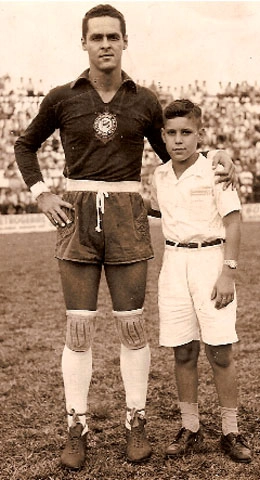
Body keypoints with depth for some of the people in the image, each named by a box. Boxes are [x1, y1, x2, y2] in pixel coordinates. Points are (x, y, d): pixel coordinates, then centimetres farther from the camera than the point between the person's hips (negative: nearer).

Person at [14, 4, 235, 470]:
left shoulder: (145, 101, 5)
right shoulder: (61, 98, 2)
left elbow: (171, 155, 19)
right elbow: (25, 145, 18)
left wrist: (217, 157, 0)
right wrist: (42, 196, 3)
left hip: (126, 220, 0)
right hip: (77, 221, 0)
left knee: (131, 325, 1)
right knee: (79, 328, -1)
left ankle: (135, 424, 17)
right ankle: (77, 430, 12)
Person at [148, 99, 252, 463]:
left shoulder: (214, 170, -8)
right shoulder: (160, 176, 8)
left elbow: (233, 222, -10)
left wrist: (228, 273, -14)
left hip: (210, 259, -4)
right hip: (174, 262, 5)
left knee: (219, 351, -2)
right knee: (183, 352, 8)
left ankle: (231, 433, 13)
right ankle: (190, 430, 21)